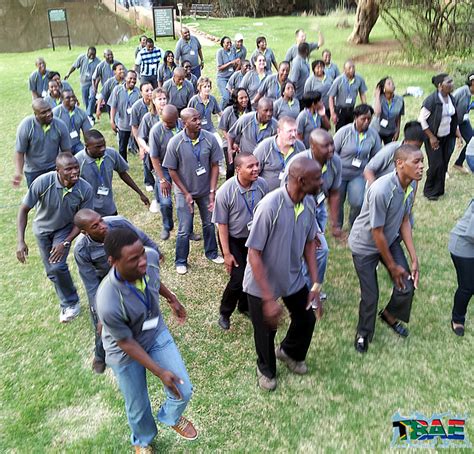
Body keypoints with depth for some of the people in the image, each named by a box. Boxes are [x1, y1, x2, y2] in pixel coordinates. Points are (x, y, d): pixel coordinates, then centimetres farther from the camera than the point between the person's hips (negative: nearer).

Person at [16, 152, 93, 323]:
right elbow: (24, 209, -22)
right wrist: (20, 241, -28)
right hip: (42, 228, 1)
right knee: (51, 271, 11)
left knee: (58, 266, -18)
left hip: (65, 228, -1)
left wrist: (66, 243, -24)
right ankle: (68, 302, 35)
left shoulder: (85, 189, -30)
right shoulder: (43, 182, -34)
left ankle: (70, 303, 8)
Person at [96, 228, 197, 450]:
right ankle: (143, 441, 53)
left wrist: (171, 298, 15)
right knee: (138, 408, 16)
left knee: (183, 391, 8)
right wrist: (160, 372, -16)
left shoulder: (151, 257, -27)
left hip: (156, 332, 4)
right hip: (125, 352, -4)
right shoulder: (108, 303, -41)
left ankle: (171, 417, 46)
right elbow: (126, 343, -23)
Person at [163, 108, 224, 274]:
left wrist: (212, 191, -11)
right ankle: (181, 261, 24)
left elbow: (215, 166, -6)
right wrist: (186, 193, -11)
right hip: (184, 191, -2)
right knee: (185, 229, 4)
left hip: (206, 190, 3)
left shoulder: (210, 139, -15)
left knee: (209, 223, 18)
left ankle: (211, 252, 40)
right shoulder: (175, 143, -19)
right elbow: (172, 170, -11)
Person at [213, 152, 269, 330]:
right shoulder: (225, 192, -26)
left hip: (254, 237, 4)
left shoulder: (262, 184, -16)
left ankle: (245, 306, 42)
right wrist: (227, 253, -16)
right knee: (238, 279, -9)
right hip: (233, 239, -4)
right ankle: (224, 312, 19)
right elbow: (222, 224, -17)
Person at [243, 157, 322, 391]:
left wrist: (315, 283, 0)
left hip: (294, 278, 6)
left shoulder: (309, 204, -11)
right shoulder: (270, 206, -32)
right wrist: (269, 298, -26)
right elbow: (254, 254, -26)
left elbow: (309, 243, 3)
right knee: (266, 330, 14)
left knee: (306, 318, 18)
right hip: (262, 283, -5)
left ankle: (289, 352, 52)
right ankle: (266, 369, 46)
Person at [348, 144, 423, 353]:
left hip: (390, 240, 6)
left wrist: (414, 259, -5)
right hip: (365, 246, -6)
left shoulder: (411, 186, -11)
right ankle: (364, 333, 32)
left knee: (407, 286, 0)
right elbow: (377, 233, -25)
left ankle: (389, 315, 34)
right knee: (370, 296, 2)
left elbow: (404, 221, -2)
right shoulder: (381, 190, -34)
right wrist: (392, 266, -13)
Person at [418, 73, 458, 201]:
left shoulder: (451, 98, 1)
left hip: (448, 137, 6)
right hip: (434, 137, -6)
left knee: (444, 165, 8)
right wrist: (431, 137, -15)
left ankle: (439, 190, 24)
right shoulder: (432, 100, -19)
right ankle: (429, 191, 12)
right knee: (436, 164, -7)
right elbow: (421, 119, -16)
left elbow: (454, 118, 15)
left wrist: (457, 133, 11)